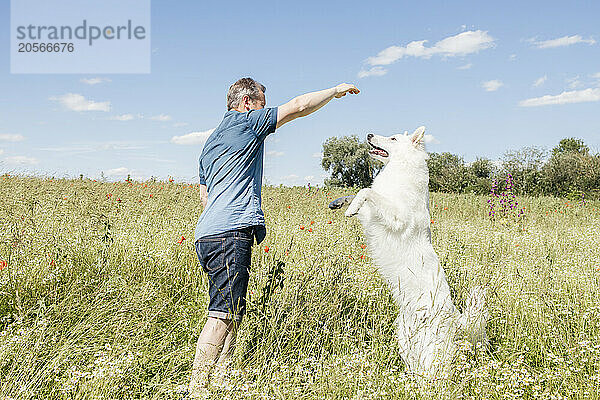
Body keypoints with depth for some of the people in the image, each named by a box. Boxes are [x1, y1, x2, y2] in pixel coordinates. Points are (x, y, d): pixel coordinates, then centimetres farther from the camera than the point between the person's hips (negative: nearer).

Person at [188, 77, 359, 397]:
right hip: (231, 233, -10)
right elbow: (299, 106, 4)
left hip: (208, 234, 10)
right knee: (223, 314, -13)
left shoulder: (211, 142, 29)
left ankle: (220, 381, 10)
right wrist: (336, 91, 17)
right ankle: (196, 389, -13)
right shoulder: (245, 121, 3)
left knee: (232, 313, 9)